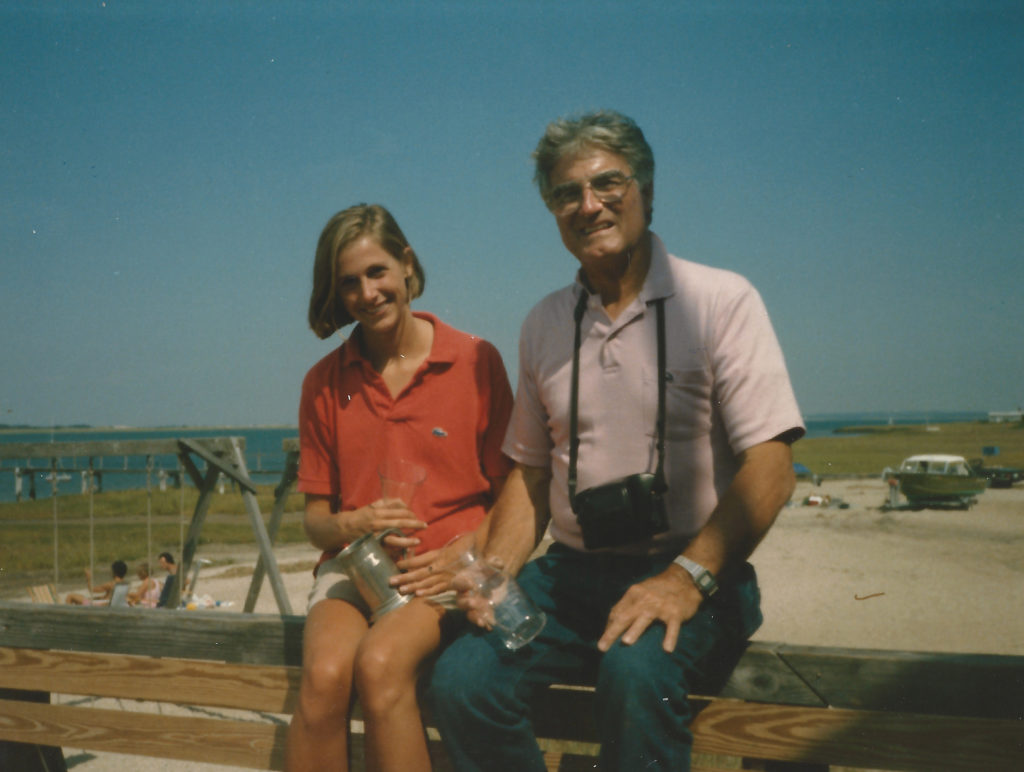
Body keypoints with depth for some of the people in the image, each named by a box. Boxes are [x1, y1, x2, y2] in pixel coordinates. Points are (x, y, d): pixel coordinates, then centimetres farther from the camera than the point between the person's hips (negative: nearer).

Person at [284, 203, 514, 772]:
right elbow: (314, 517, 12)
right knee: (324, 673, -29)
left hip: (446, 569, -2)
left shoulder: (476, 361, 1)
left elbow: (510, 493, 3)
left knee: (380, 664, -33)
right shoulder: (324, 383, 9)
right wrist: (351, 526, -11)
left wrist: (461, 555, -14)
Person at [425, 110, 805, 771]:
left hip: (696, 573, -4)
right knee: (462, 681, -19)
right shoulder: (543, 325, 12)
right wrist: (494, 572, 0)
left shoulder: (721, 301, -3)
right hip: (572, 571, 4)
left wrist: (688, 577, -23)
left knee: (635, 669, -34)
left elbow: (769, 468, -11)